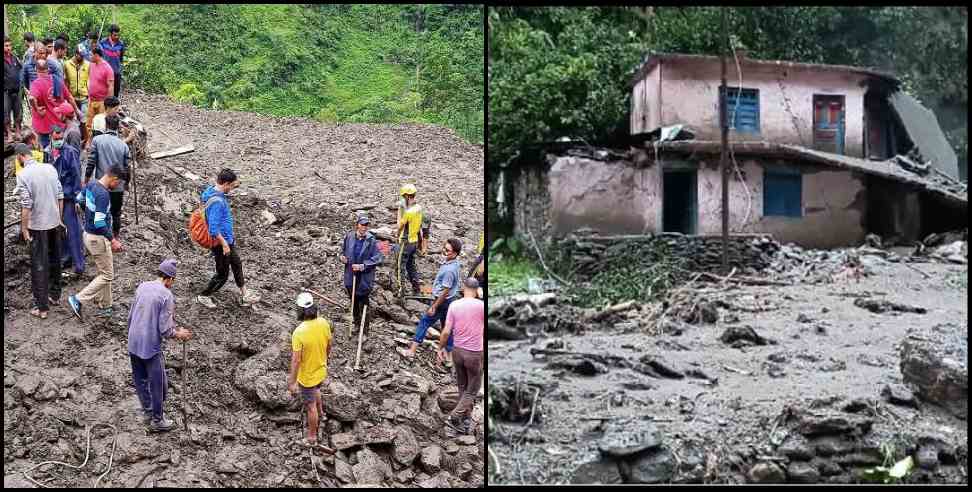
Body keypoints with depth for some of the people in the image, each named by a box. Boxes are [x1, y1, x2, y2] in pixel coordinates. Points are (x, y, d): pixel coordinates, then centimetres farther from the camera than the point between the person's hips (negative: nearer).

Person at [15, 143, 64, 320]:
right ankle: (54, 295, 33)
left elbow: (26, 205, -17)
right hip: (54, 222, 5)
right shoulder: (50, 168, 0)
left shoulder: (23, 175, -16)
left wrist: (24, 228, -8)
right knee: (55, 260, 19)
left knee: (39, 265, 1)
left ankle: (42, 307, 4)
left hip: (38, 225, -5)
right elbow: (60, 196, 4)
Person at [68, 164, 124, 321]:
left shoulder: (90, 185, 2)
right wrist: (113, 240, -22)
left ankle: (105, 307, 26)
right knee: (107, 276, 1)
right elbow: (99, 222, -29)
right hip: (98, 239, -10)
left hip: (88, 234, 10)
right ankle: (78, 300, -1)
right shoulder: (103, 194, -26)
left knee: (104, 272, 19)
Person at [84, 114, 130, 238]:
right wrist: (126, 183, 19)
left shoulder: (97, 140, -9)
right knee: (116, 214, 15)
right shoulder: (124, 146, -3)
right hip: (118, 187, 1)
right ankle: (115, 237, 24)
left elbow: (91, 162, -10)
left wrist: (86, 178, 4)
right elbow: (127, 168, 2)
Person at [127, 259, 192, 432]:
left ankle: (147, 412, 36)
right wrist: (179, 334, 1)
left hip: (133, 345, 7)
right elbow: (165, 330, -18)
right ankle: (157, 420, 19)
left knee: (140, 381, 20)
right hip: (151, 347, -7)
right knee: (158, 385, 8)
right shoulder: (167, 295, -16)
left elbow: (130, 316, 12)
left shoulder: (142, 287, 4)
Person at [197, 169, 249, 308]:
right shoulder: (217, 202, -31)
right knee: (222, 275, 7)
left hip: (228, 239, 10)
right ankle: (204, 296, 27)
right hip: (221, 242, -10)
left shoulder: (214, 190, -1)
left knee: (237, 264, 24)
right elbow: (213, 229, -31)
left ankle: (243, 295, 40)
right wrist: (224, 244, -24)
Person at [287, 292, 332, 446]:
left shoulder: (299, 332, -33)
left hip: (307, 376, -6)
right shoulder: (323, 323, -15)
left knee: (310, 406, 13)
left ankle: (312, 438, 30)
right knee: (316, 390, 36)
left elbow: (296, 360, -27)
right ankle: (320, 412, 61)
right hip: (321, 370, 6)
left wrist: (292, 382, -17)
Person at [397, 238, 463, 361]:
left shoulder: (449, 270, -29)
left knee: (424, 322, 3)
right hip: (450, 301, 9)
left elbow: (445, 292, -25)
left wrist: (434, 307, -18)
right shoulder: (456, 263, 0)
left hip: (443, 301, -9)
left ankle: (411, 350, 10)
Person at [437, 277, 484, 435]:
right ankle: (454, 417, -4)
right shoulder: (481, 306, -15)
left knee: (462, 387, 20)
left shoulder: (454, 305, -7)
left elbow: (446, 332, -7)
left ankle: (465, 419, 29)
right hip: (475, 353, -4)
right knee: (472, 390, 8)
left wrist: (441, 348, 8)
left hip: (457, 351, 4)